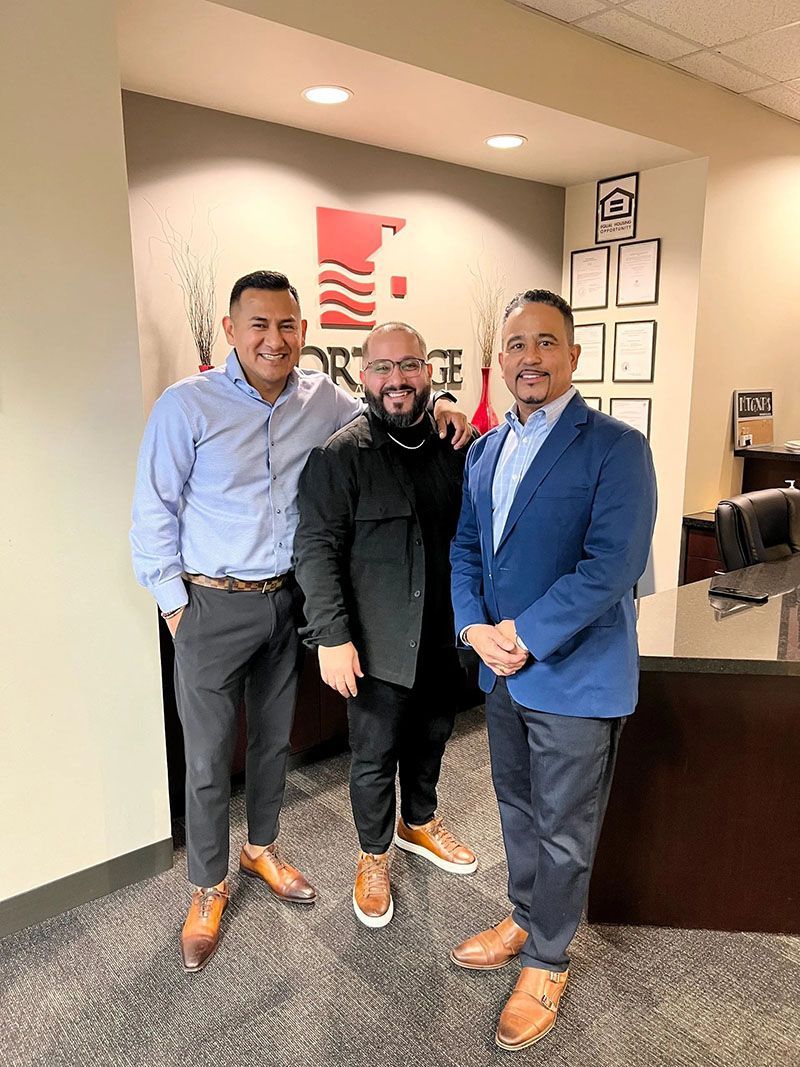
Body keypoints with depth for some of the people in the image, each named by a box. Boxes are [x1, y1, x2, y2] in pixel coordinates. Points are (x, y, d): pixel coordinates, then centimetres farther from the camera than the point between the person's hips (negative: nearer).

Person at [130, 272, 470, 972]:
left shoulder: (323, 400, -1)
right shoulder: (186, 406, -13)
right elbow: (154, 514, -7)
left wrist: (439, 411, -5)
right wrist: (174, 604, -7)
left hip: (288, 600, 4)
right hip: (213, 606, -4)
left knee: (274, 739, 20)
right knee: (208, 759, 8)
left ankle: (262, 848, 45)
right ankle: (209, 888, 31)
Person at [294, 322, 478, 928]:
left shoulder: (453, 448, 3)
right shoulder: (341, 455, -11)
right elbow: (316, 548, -13)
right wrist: (332, 635, -19)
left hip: (443, 634, 5)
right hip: (380, 643, -5)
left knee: (432, 736, 22)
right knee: (376, 755, 10)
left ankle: (419, 823, 49)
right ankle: (373, 857, 35)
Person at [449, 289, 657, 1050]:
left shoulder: (615, 447, -12)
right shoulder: (484, 451, 9)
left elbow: (614, 565, -21)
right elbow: (464, 547, 10)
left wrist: (525, 636, -19)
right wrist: (474, 627, -6)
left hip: (575, 675, -6)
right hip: (502, 672, 6)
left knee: (563, 832, 11)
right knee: (518, 809, 23)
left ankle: (547, 964, 34)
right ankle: (524, 919, 46)